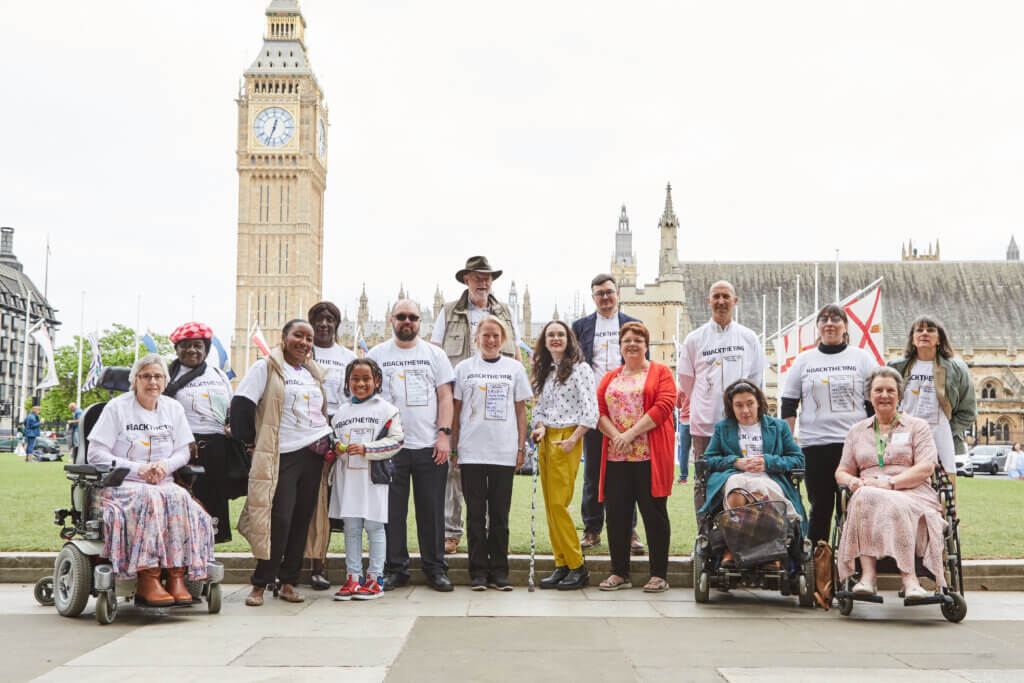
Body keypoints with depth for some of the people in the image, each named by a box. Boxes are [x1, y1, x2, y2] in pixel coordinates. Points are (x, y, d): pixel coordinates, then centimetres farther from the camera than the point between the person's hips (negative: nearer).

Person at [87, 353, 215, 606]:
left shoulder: (173, 409, 15)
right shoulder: (117, 407, 2)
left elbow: (183, 452, 14)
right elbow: (96, 454, -4)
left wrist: (166, 465, -10)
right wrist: (136, 469, -14)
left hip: (162, 483, 4)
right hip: (120, 485, -3)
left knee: (179, 498, -31)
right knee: (150, 498, -36)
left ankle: (177, 577, -34)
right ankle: (147, 581, -39)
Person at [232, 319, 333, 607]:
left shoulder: (314, 373, 18)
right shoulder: (266, 368, -1)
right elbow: (241, 405, -6)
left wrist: (327, 443, 14)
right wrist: (248, 440, -5)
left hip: (314, 454, 6)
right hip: (282, 455, -5)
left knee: (302, 520, 5)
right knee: (279, 520, -12)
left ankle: (288, 581, 12)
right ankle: (260, 584, -2)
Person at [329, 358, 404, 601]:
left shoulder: (385, 409, -1)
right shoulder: (341, 411, 13)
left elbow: (396, 440, -8)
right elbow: (334, 439, 21)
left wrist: (365, 449, -15)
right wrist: (334, 449, -2)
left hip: (374, 477, -4)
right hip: (347, 477, 4)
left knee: (374, 527, 1)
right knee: (351, 528, 6)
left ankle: (374, 578, 8)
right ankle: (353, 578, 12)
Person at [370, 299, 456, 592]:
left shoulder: (434, 354, 10)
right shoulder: (377, 355, 9)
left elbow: (445, 397, 7)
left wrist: (444, 434, -5)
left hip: (430, 446, 0)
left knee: (432, 510, 3)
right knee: (392, 511, 2)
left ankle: (435, 568, 13)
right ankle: (395, 569, 12)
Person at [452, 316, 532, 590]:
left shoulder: (514, 368, 9)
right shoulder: (464, 368, 7)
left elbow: (520, 410, 10)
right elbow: (456, 410, 8)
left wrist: (521, 447, 4)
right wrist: (454, 448, 3)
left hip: (504, 452, 0)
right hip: (471, 451, 0)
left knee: (500, 514, 3)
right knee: (475, 513, 2)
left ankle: (499, 571, 11)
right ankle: (478, 571, 9)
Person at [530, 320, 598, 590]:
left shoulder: (580, 368, -4)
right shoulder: (545, 371, 17)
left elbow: (590, 410, -10)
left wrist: (573, 440, -15)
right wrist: (540, 427, 0)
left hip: (567, 439, -7)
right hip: (546, 440, 7)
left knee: (558, 504, -12)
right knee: (550, 505, 5)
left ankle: (577, 567, -3)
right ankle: (561, 565, 10)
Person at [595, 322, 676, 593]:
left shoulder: (660, 372, 6)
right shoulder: (610, 378, 19)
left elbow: (664, 406, -8)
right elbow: (599, 409, 8)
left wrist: (631, 433, -14)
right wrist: (615, 435, -11)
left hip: (650, 456, -4)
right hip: (616, 457, 4)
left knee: (654, 513, -1)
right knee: (616, 514, 3)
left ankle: (659, 575, 6)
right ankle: (620, 573, 13)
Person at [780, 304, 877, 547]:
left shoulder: (862, 358, 8)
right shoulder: (804, 360, 12)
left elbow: (875, 404, 8)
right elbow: (788, 406, 12)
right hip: (814, 445, 1)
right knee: (820, 507, 4)